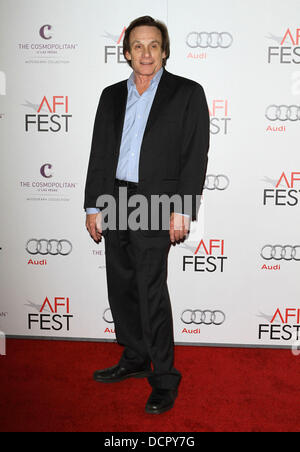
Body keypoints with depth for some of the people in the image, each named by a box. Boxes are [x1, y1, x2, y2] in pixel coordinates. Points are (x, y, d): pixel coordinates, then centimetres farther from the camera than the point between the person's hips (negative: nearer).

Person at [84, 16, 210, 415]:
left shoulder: (187, 93, 1)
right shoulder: (112, 95, 15)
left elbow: (196, 155, -5)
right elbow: (98, 153, 13)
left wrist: (182, 210, -13)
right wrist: (93, 206, 8)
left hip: (155, 203, -5)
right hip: (114, 202, 6)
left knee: (151, 291, -6)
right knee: (121, 288, 12)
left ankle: (164, 378, 9)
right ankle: (134, 360, 30)